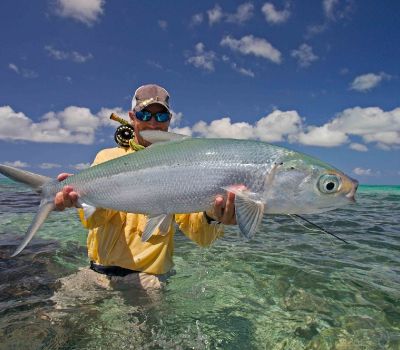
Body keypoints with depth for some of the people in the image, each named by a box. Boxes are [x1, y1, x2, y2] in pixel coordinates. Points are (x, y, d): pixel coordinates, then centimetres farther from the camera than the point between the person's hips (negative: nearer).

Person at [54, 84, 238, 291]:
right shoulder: (108, 157, 4)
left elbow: (200, 236, -12)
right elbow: (93, 218, -11)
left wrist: (212, 217, -34)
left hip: (146, 277, -1)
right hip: (96, 272, 2)